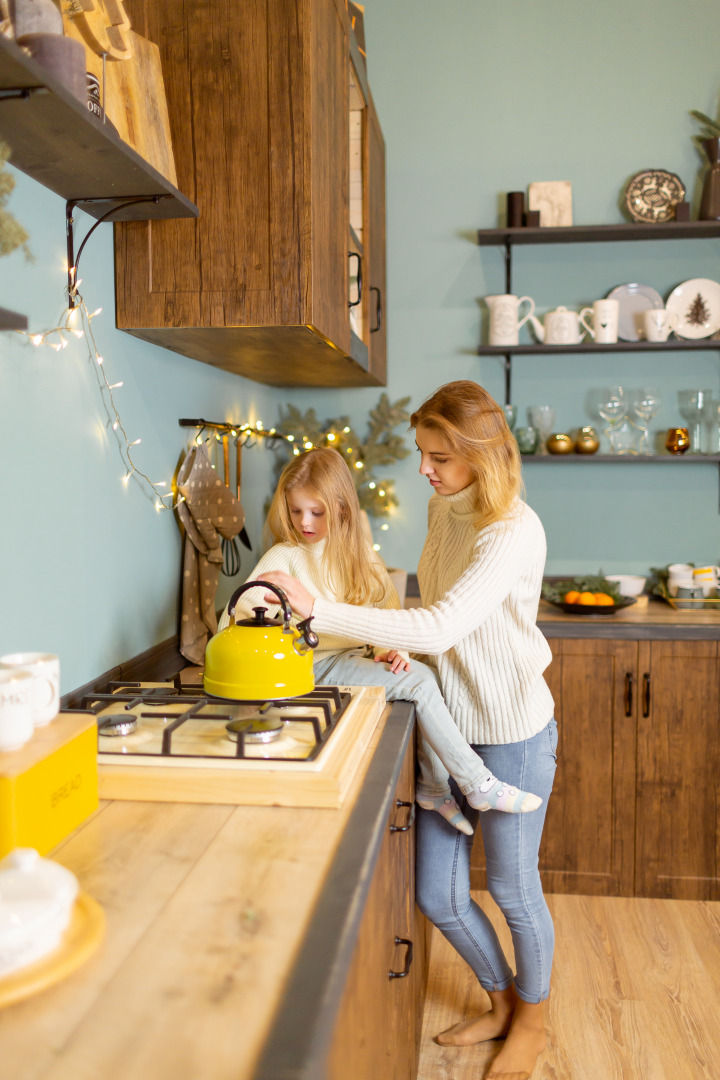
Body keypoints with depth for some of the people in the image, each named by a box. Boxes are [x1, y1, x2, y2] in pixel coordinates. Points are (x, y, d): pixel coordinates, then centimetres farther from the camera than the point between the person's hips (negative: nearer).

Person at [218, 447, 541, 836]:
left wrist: (390, 648, -5)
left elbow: (382, 608, 13)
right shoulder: (284, 557, -4)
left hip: (359, 655, 6)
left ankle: (433, 786, -3)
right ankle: (478, 786, -12)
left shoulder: (355, 550, 13)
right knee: (419, 682, -21)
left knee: (429, 674, -19)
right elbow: (236, 615, -9)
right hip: (320, 663, -6)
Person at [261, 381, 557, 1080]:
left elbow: (440, 627, -33)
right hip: (449, 724, 7)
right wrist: (408, 643, -3)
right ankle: (500, 1001, 42)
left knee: (512, 887, 13)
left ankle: (531, 1018, 42)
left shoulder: (514, 531, -23)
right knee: (437, 896, 13)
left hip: (512, 732, -7)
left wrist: (319, 610, -33)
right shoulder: (443, 509, 3)